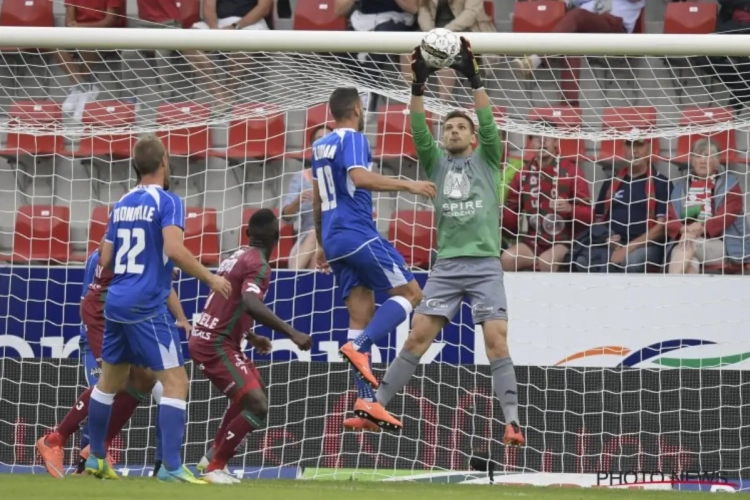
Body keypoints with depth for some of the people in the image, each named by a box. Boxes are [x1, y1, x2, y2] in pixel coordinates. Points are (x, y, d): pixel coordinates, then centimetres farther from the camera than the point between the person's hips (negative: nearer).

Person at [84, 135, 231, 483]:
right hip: (147, 307, -7)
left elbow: (104, 260, 15)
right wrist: (210, 278, -13)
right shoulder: (167, 202, -9)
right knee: (175, 382, -7)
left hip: (116, 302, 8)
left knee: (110, 380, 19)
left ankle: (96, 458, 28)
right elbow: (174, 249, -22)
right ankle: (171, 466, -16)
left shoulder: (121, 204, 11)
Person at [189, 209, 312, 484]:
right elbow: (251, 304, -35)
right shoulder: (258, 265, -16)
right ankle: (215, 467, -11)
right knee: (257, 405, -17)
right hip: (216, 345, -10)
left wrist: (250, 337, 38)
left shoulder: (239, 257, 13)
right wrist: (292, 333, -37)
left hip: (207, 339, 10)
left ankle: (213, 457, 31)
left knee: (255, 391, 29)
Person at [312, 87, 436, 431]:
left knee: (362, 316, 6)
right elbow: (359, 177, -26)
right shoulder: (353, 139, -7)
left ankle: (366, 402, -2)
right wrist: (407, 186, -25)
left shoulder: (320, 146, 18)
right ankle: (358, 347, -19)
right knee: (410, 293, -3)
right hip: (358, 234, -9)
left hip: (334, 238, 9)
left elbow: (317, 200, 25)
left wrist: (323, 246, 33)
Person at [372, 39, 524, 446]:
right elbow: (419, 132, -1)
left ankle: (511, 420, -15)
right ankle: (377, 405, 1)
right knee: (417, 336, -4)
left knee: (496, 341, -12)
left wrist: (473, 78, -17)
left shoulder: (486, 160, 9)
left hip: (485, 265, -2)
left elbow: (489, 125, -7)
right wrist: (418, 86, -14)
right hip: (446, 266, 2)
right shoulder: (437, 163, 14)